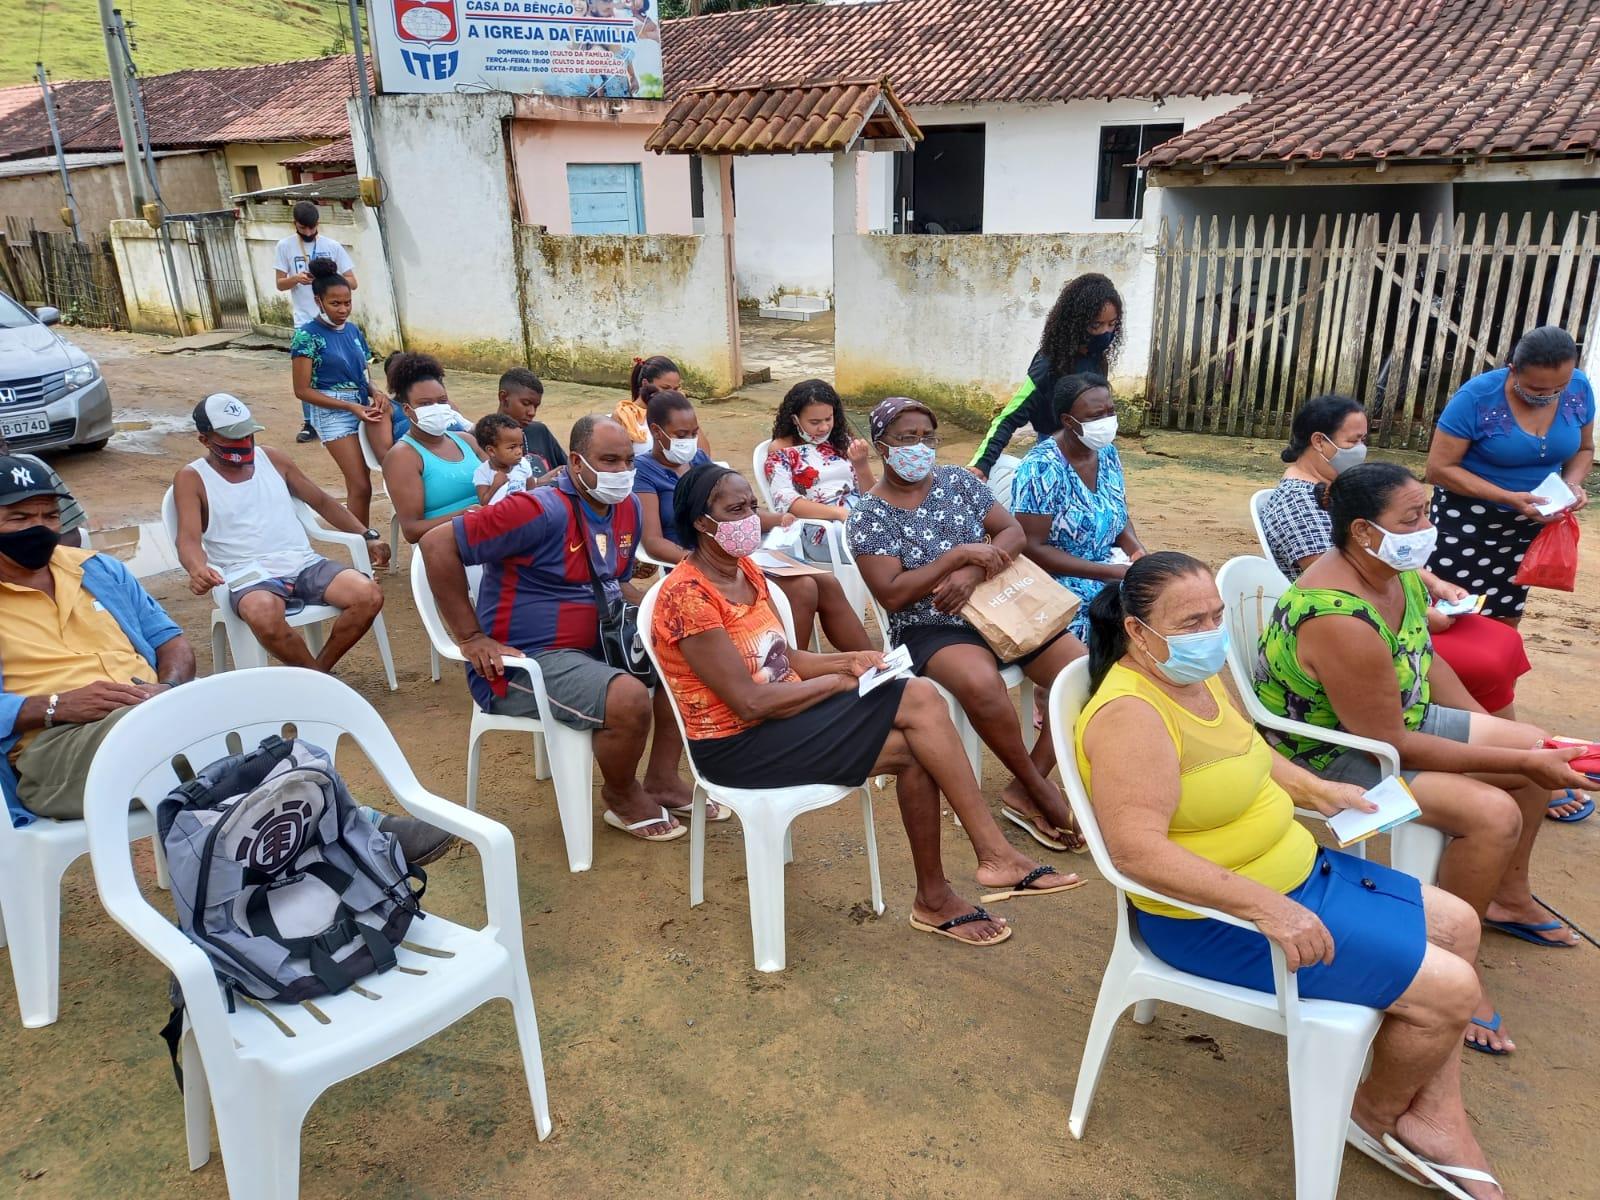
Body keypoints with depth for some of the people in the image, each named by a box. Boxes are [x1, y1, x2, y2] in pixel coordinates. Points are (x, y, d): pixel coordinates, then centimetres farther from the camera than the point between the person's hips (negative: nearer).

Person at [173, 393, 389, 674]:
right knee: (265, 617, -40)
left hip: (303, 563, 4)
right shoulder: (191, 479, 4)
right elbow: (189, 539, -8)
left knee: (369, 596, -23)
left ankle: (317, 673, -5)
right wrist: (197, 569, -33)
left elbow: (321, 501, 22)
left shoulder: (272, 458, 16)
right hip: (248, 574, -4)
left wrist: (368, 536, 12)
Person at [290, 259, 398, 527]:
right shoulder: (307, 335, -9)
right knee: (360, 486, -8)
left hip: (362, 404, 6)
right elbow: (303, 390, -10)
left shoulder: (353, 330, 9)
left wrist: (375, 392, -6)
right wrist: (351, 406, -17)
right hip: (333, 412, -5)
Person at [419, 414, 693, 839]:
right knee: (630, 700, -28)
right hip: (524, 662, -9)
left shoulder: (627, 509, 5)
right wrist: (472, 639, -19)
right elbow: (437, 544, -22)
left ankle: (662, 780, 13)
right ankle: (622, 797, 2)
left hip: (597, 643, 9)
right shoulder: (542, 512, -21)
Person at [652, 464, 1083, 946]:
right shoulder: (688, 596, -20)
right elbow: (748, 703, -23)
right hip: (737, 744, -8)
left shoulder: (746, 569, 8)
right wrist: (839, 681, -12)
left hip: (783, 713, 8)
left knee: (920, 695, -13)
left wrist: (848, 660, -5)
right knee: (914, 747, -18)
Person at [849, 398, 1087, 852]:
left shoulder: (957, 480, 8)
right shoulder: (868, 517, -6)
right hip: (930, 628, -5)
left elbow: (1014, 532, 4)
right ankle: (1040, 790, -12)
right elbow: (892, 595, -15)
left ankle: (1023, 792, -4)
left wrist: (973, 572, -16)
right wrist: (960, 554, -19)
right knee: (981, 684, -37)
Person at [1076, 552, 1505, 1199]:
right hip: (1221, 920, -11)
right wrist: (1266, 908, -36)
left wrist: (1316, 788, 11)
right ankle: (1377, 1113, 21)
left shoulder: (1198, 674, 2)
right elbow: (1137, 850, -36)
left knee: (1456, 925, 16)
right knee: (1448, 988, -9)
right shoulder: (1130, 714, -29)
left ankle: (1438, 1119, 23)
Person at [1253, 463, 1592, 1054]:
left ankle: (1508, 896, 35)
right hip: (1331, 755, -10)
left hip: (1400, 713, 10)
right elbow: (1389, 744, -29)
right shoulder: (1341, 621, -34)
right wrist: (1519, 763, -22)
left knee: (1537, 747, 15)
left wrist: (1487, 726, 9)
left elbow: (1427, 659, 13)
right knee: (1493, 814, -23)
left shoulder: (1401, 572, -4)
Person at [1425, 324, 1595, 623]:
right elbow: (1439, 469, -21)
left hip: (1529, 524, 5)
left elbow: (1583, 449, 9)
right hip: (1468, 520, -5)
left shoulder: (1579, 389, -7)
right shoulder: (1477, 398, -23)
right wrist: (1509, 497, -29)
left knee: (1506, 621, 16)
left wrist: (1572, 484, -13)